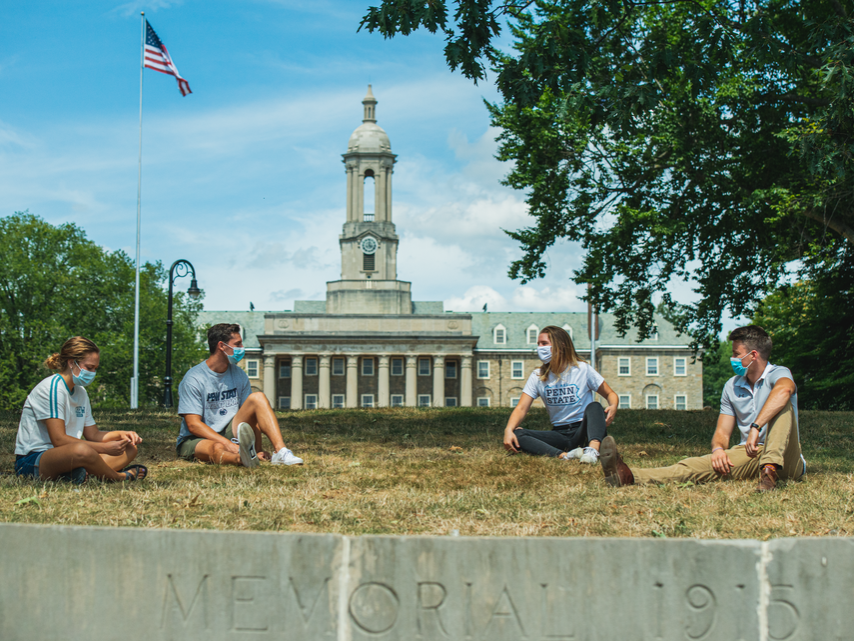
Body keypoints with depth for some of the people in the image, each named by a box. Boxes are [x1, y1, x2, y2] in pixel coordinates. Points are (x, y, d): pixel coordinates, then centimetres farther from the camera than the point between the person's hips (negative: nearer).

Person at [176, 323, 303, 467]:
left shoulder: (239, 375, 7)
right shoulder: (194, 379, -12)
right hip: (196, 440, -5)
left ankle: (281, 452, -33)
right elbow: (193, 425, -18)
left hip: (230, 433, 5)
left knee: (258, 397, -15)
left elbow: (252, 416, 7)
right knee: (218, 449, -40)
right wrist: (229, 444, -30)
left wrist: (258, 449, -8)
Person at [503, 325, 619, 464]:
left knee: (594, 406, -32)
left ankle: (593, 449, -56)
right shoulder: (537, 377, 5)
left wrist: (613, 407, -20)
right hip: (559, 434, 3)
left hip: (583, 432, -2)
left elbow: (610, 394, 5)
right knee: (515, 435, -22)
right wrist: (509, 430, -23)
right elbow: (521, 408, -4)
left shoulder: (582, 369, -1)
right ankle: (564, 455, -41)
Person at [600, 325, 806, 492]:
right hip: (750, 456, 4)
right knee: (703, 464, -23)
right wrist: (718, 448, -16)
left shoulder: (778, 374, -4)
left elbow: (784, 391, -31)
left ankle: (770, 469, -47)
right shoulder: (732, 387, 15)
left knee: (781, 405, -27)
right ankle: (630, 476, -44)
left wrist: (756, 427, -42)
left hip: (786, 460, -4)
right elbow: (722, 432, 9)